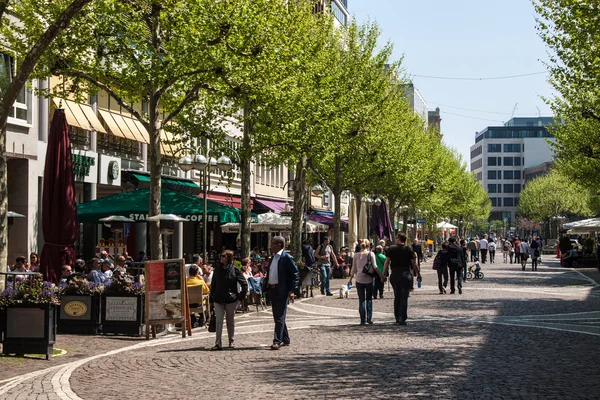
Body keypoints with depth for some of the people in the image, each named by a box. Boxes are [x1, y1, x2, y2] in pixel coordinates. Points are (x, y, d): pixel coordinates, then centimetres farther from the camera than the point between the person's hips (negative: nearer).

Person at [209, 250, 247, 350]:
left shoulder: (235, 270, -4)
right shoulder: (217, 270, 7)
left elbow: (244, 284, -2)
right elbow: (213, 285, 14)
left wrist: (241, 296, -6)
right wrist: (211, 297, 8)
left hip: (231, 300, -3)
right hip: (218, 300, 3)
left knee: (230, 321, 9)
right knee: (219, 321, -5)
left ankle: (231, 342, 22)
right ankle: (218, 343, -8)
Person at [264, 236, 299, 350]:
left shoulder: (287, 258, -10)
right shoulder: (273, 257, 15)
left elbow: (296, 274, -11)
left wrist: (292, 290, -17)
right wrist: (266, 285, 10)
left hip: (282, 290, -9)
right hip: (272, 289, 9)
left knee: (280, 316, -9)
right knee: (277, 316, 12)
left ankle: (277, 341, -10)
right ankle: (285, 339, 22)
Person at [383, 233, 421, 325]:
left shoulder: (391, 249, 1)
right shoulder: (408, 249, -1)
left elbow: (387, 262, -2)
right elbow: (414, 263, -1)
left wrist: (384, 274, 5)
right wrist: (418, 274, 11)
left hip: (394, 275, 2)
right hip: (405, 274, -2)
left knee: (397, 297, 15)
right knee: (404, 297, 0)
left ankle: (397, 318, 19)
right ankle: (402, 319, -6)